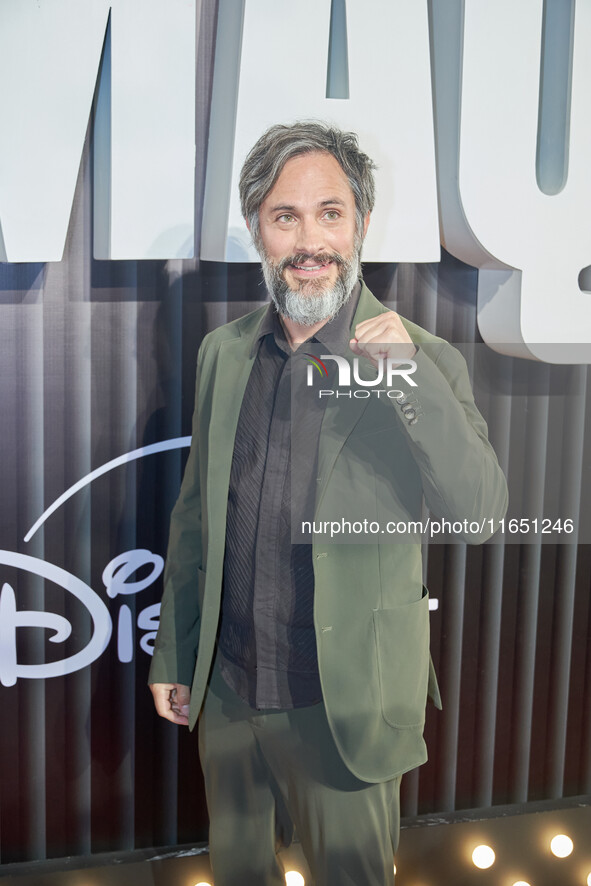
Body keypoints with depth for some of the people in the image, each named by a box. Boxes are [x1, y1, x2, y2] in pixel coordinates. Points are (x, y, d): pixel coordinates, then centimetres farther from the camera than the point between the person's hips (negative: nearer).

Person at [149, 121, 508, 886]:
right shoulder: (223, 352, 0)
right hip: (226, 688, 4)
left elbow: (480, 515, -20)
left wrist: (408, 374, -29)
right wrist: (173, 655, 11)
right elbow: (195, 514, 7)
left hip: (345, 703, -3)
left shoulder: (421, 361, -12)